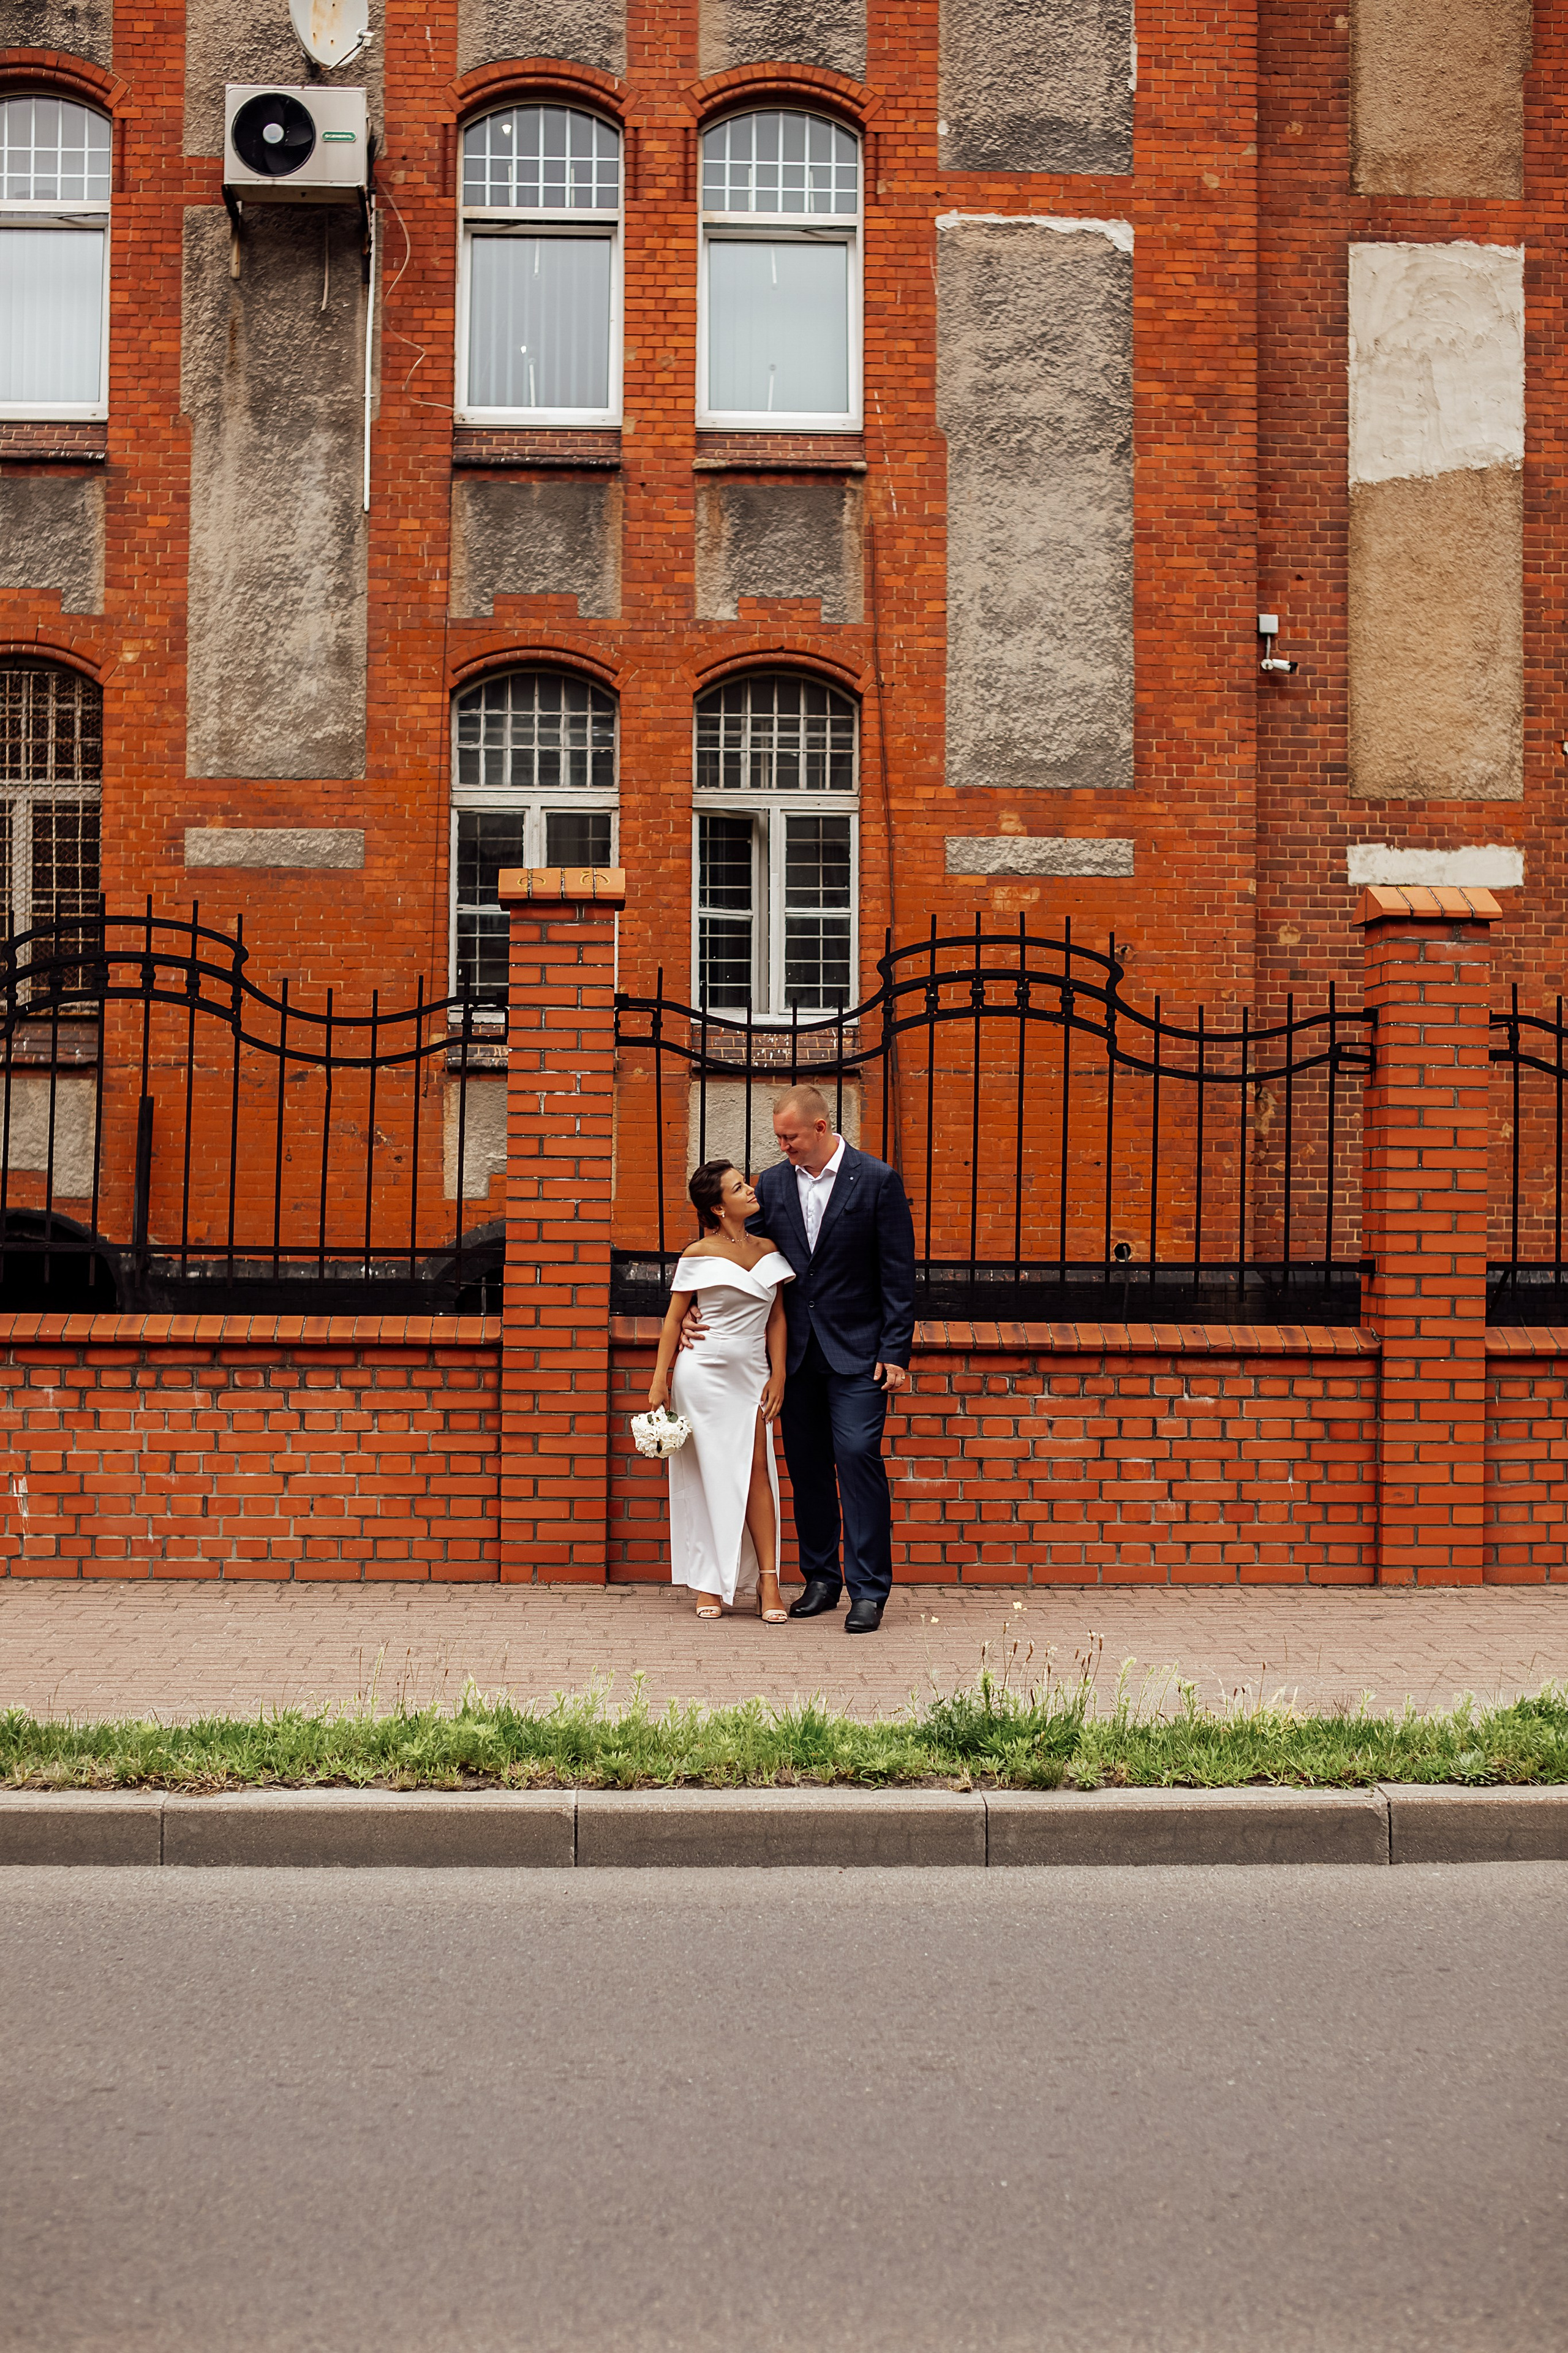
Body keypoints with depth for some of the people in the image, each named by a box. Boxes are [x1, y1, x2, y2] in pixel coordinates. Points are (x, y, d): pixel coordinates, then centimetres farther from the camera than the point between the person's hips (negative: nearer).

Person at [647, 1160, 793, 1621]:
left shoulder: (768, 1250, 8)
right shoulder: (699, 1254, -4)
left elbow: (776, 1318, 11)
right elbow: (674, 1318, 0)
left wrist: (777, 1376, 4)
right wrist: (660, 1380, -3)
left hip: (750, 1376, 3)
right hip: (703, 1372, -3)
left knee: (756, 1471, -4)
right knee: (706, 1474, 3)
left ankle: (767, 1582, -3)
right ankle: (708, 1583, 10)